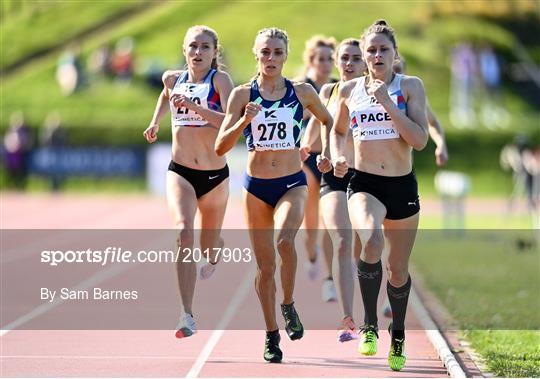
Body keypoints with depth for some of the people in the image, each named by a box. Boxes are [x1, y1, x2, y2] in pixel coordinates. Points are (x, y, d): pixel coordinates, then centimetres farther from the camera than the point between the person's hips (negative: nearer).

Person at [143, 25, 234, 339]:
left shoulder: (220, 80, -9)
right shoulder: (173, 79, 4)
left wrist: (194, 106, -29)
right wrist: (156, 122, 21)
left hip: (215, 176, -1)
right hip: (180, 172, 1)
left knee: (209, 246, 16)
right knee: (183, 232, -24)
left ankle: (212, 259, 59)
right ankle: (187, 317, -29)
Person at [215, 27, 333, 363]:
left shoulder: (302, 93, 1)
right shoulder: (243, 95, -1)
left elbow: (330, 121, 20)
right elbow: (220, 147, -5)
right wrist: (245, 121, -19)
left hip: (292, 184, -1)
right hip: (256, 186, 1)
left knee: (285, 239, -30)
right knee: (265, 266, 4)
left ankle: (289, 305, -7)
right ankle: (272, 336, 20)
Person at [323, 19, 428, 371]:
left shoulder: (411, 86, -2)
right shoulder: (349, 90, 4)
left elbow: (420, 140, -12)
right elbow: (338, 131, 22)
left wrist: (387, 103, -17)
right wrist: (337, 156, 2)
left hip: (402, 186, 1)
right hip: (364, 184, -1)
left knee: (399, 270, 12)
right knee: (371, 241, -33)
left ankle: (398, 335, 38)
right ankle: (370, 325, -19)